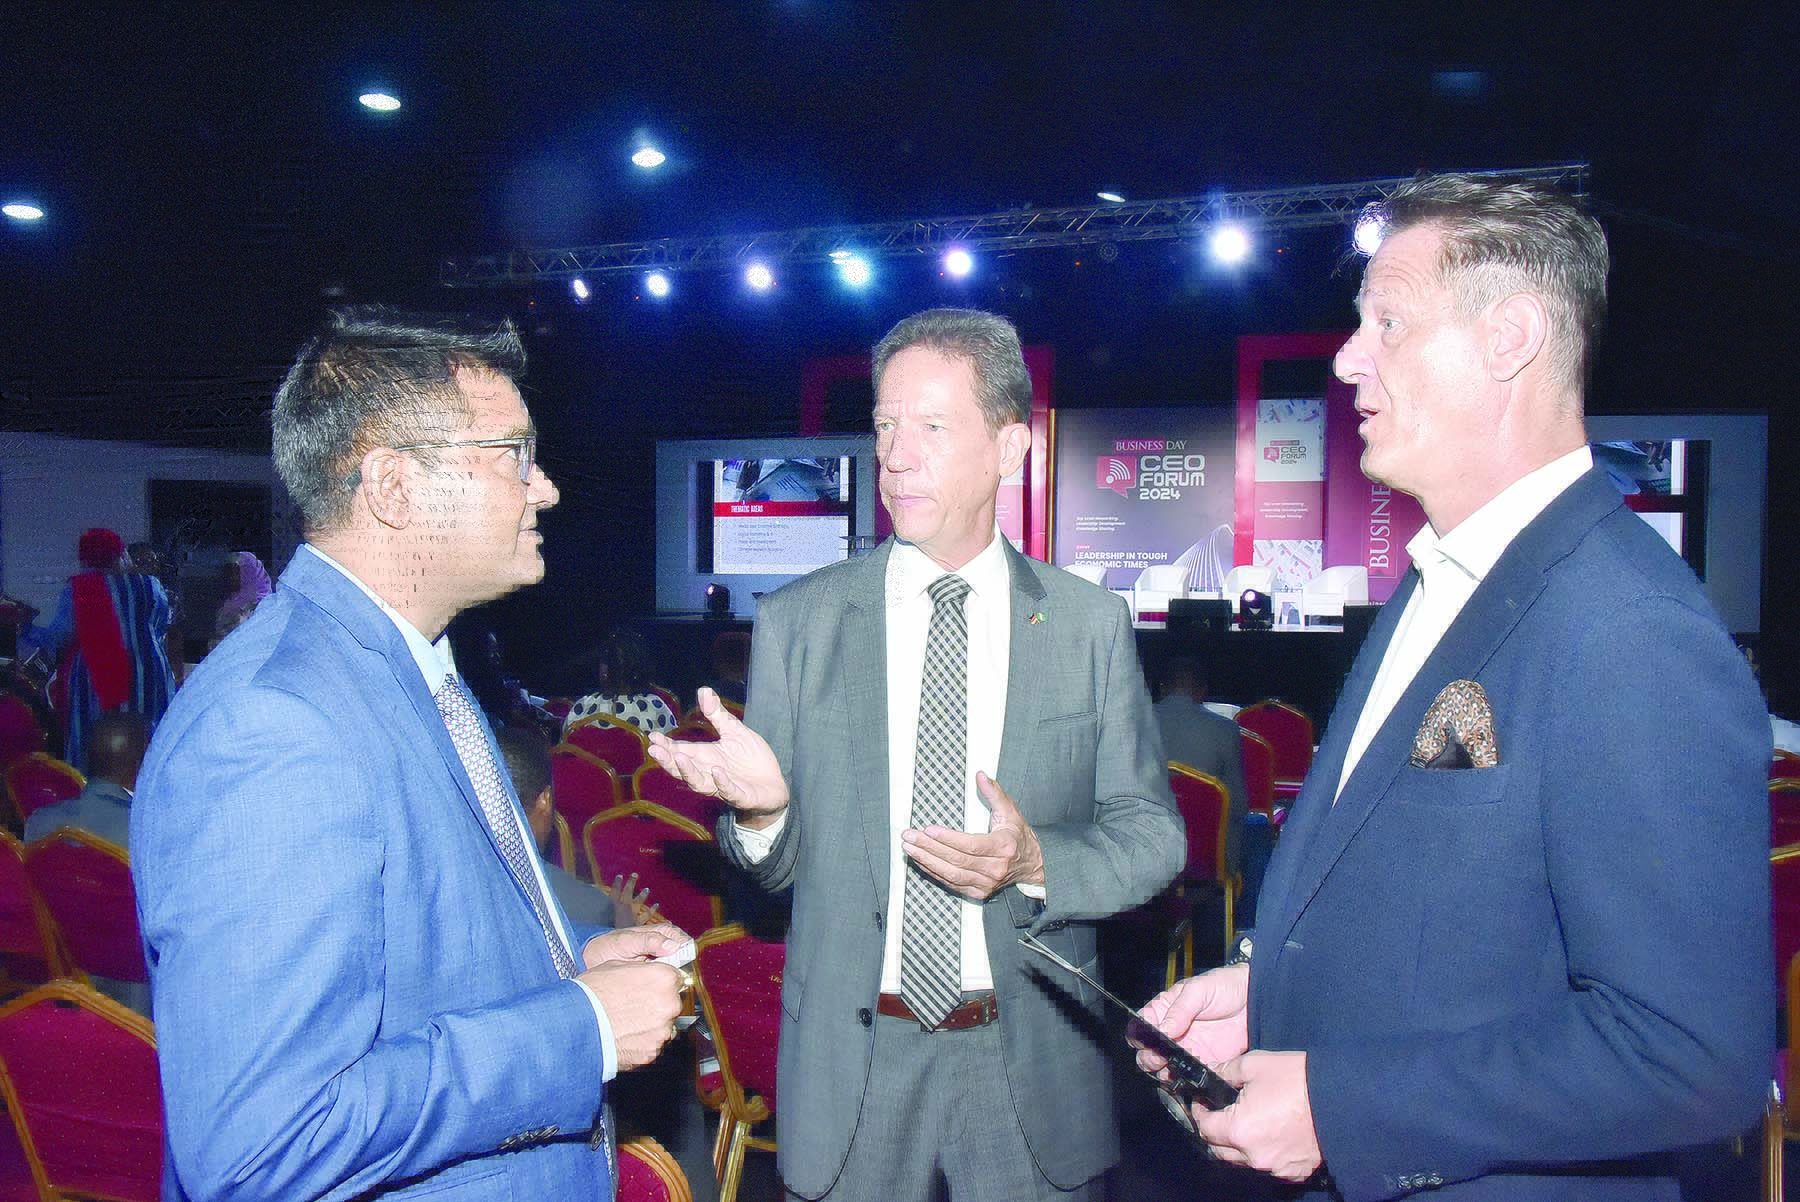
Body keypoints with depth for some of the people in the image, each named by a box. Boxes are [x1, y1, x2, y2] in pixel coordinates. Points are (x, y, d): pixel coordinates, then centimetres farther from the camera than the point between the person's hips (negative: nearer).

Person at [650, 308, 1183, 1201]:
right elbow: (776, 863, 1)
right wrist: (761, 804, -22)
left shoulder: (1093, 625, -2)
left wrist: (1037, 862, -19)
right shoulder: (795, 622, -2)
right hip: (851, 1063, 0)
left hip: (1034, 1070, 0)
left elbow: (1153, 835, 0)